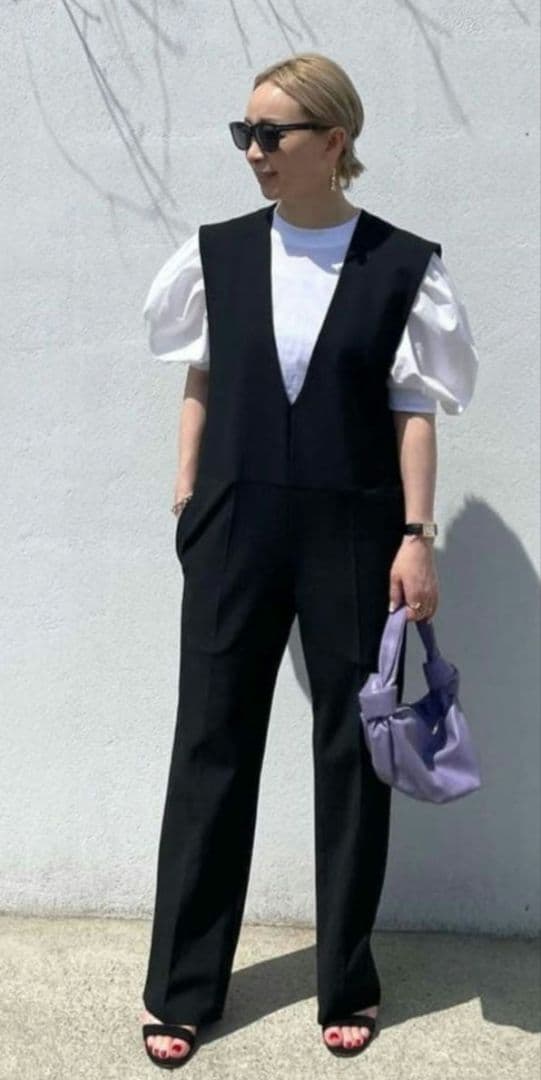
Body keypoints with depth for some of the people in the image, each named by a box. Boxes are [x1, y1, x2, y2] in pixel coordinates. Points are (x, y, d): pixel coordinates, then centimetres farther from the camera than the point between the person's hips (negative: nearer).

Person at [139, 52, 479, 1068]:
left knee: (353, 751, 8)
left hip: (352, 535, -1)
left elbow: (415, 410, -2)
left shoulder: (402, 266, -2)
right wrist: (188, 492, 8)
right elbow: (201, 380, 12)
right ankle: (180, 986, 21)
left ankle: (347, 982, 26)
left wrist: (417, 537, -7)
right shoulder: (219, 252, 4)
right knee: (212, 745, 7)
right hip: (235, 527, 2)